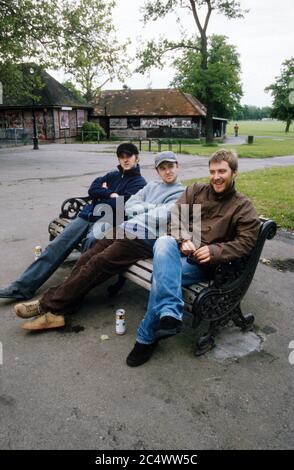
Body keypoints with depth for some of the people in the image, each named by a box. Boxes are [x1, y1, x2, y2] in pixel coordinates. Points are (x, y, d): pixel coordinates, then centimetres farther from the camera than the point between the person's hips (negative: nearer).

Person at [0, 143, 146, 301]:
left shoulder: (139, 183, 6)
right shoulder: (113, 175, 25)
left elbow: (121, 204, -9)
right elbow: (92, 190, 10)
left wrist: (102, 196, 3)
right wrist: (111, 194, -1)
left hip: (107, 220, -5)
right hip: (87, 215, 5)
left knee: (91, 242, -38)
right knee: (57, 245, -10)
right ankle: (23, 286, -11)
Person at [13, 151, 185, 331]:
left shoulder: (182, 193, 6)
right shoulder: (152, 186, 27)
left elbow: (162, 217, -11)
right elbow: (129, 206, 14)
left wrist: (128, 226, -8)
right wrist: (150, 208, -2)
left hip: (144, 239, -7)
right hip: (125, 231, 7)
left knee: (98, 262, -17)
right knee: (86, 259, -9)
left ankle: (50, 306, -9)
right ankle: (58, 309, -6)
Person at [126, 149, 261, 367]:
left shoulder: (243, 207, 8)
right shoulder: (196, 190, 15)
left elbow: (246, 241, -2)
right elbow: (175, 218, 8)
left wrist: (213, 251, -16)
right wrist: (184, 240, -12)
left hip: (203, 264, -3)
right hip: (178, 252, 3)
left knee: (162, 274, -31)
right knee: (164, 242, -35)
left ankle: (147, 337, -17)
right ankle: (170, 313, -45)